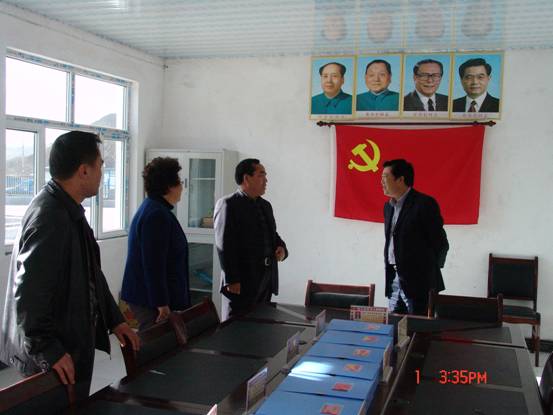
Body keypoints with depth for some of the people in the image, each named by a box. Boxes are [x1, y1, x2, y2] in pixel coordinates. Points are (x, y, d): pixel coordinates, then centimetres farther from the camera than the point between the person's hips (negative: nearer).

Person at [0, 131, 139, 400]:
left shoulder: (69, 212, 10)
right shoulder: (49, 218, -24)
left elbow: (91, 274, 16)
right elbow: (28, 294, -27)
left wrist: (114, 320, 13)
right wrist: (47, 350, -21)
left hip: (75, 344, 10)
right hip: (55, 358, -10)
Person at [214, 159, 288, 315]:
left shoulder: (266, 205, 16)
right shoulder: (227, 204, -8)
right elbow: (224, 246, -14)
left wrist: (281, 248, 3)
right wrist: (232, 280, -18)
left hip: (267, 280, 7)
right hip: (242, 282, -7)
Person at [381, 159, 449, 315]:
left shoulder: (425, 204, -11)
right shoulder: (388, 206, 13)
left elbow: (441, 244, -9)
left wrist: (429, 272, -4)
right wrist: (390, 272, 13)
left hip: (419, 282, -7)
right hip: (394, 280, 7)